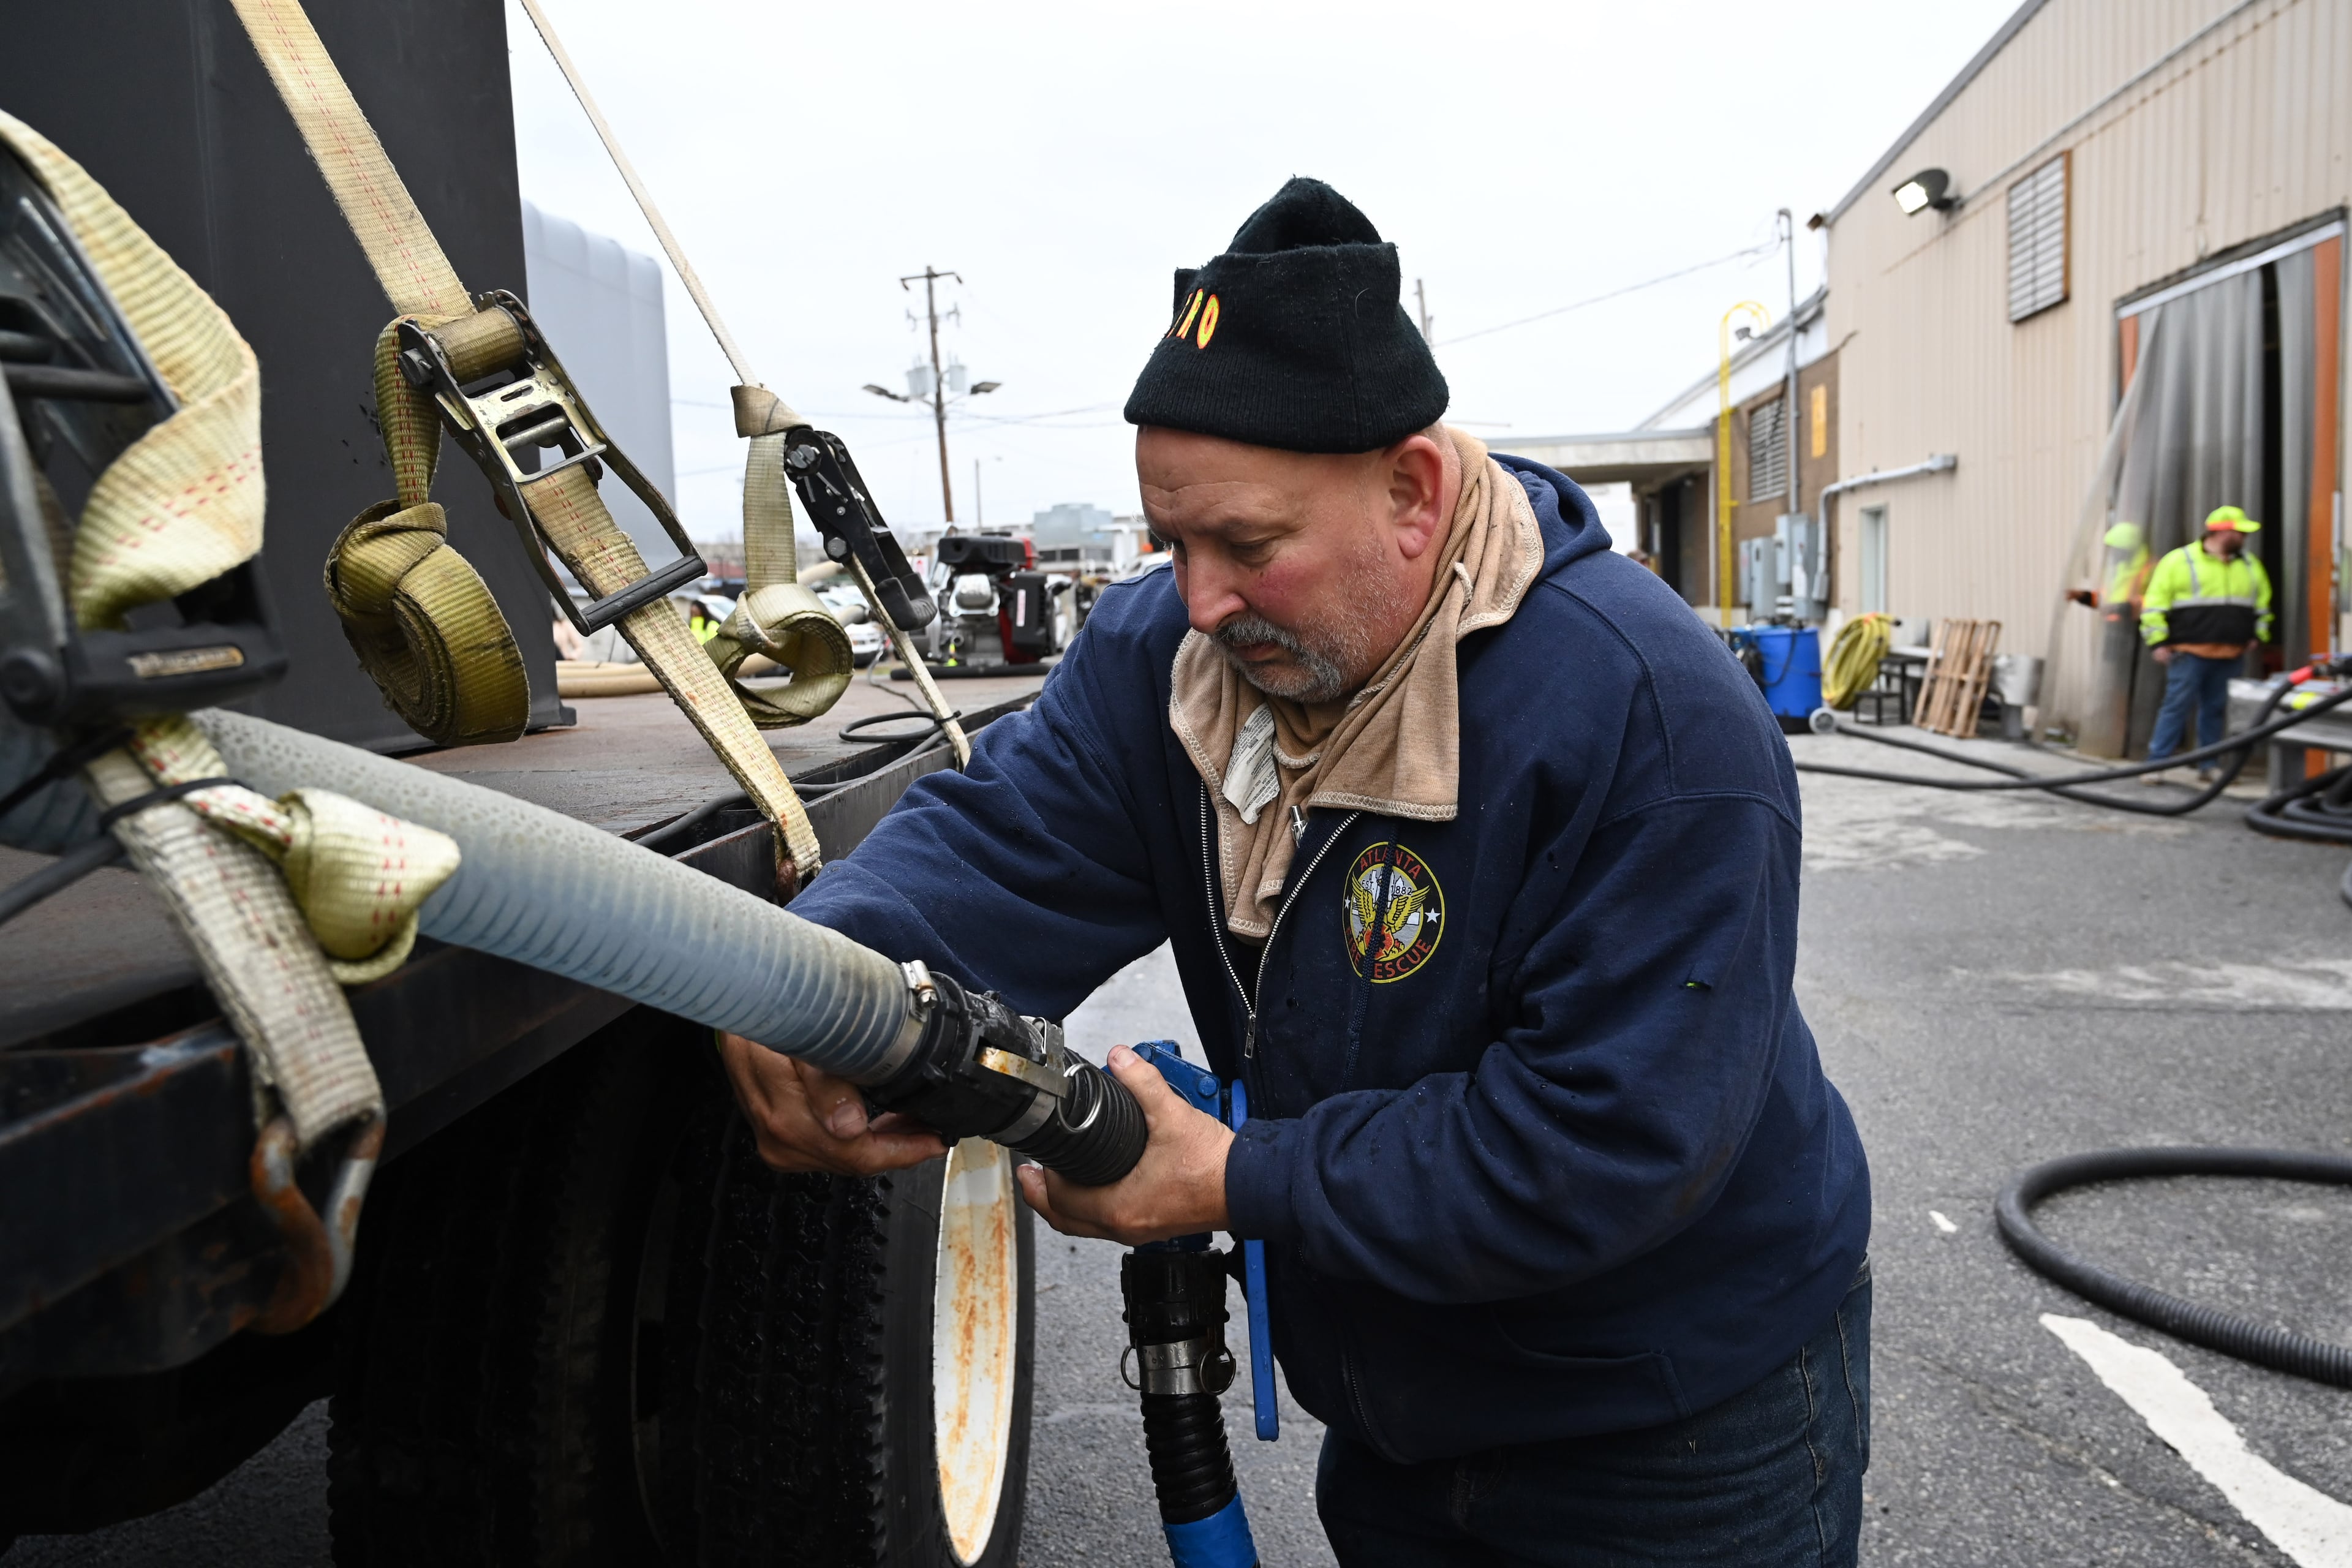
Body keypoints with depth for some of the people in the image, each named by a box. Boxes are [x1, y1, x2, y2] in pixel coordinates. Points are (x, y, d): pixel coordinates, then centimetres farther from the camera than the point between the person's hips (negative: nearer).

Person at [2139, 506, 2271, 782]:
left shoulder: (2250, 565, 15)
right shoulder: (2179, 561, -2)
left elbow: (2262, 604, 26)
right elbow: (2154, 603, -4)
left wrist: (2256, 635, 15)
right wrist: (2159, 642, -9)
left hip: (2230, 655, 5)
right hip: (2189, 653, -5)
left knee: (2216, 710, 8)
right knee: (2177, 706, -7)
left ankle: (2208, 766, 15)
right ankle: (2156, 764, -4)